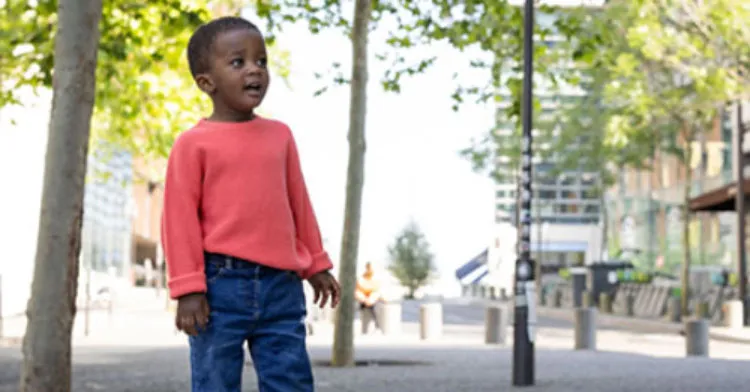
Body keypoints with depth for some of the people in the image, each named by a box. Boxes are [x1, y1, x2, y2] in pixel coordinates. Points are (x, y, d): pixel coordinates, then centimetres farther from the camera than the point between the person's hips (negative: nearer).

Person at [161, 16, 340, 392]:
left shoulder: (280, 135, 11)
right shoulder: (194, 143, -4)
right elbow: (181, 218, -6)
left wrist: (316, 266, 20)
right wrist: (189, 288, -10)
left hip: (280, 284, 4)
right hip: (221, 282, -4)